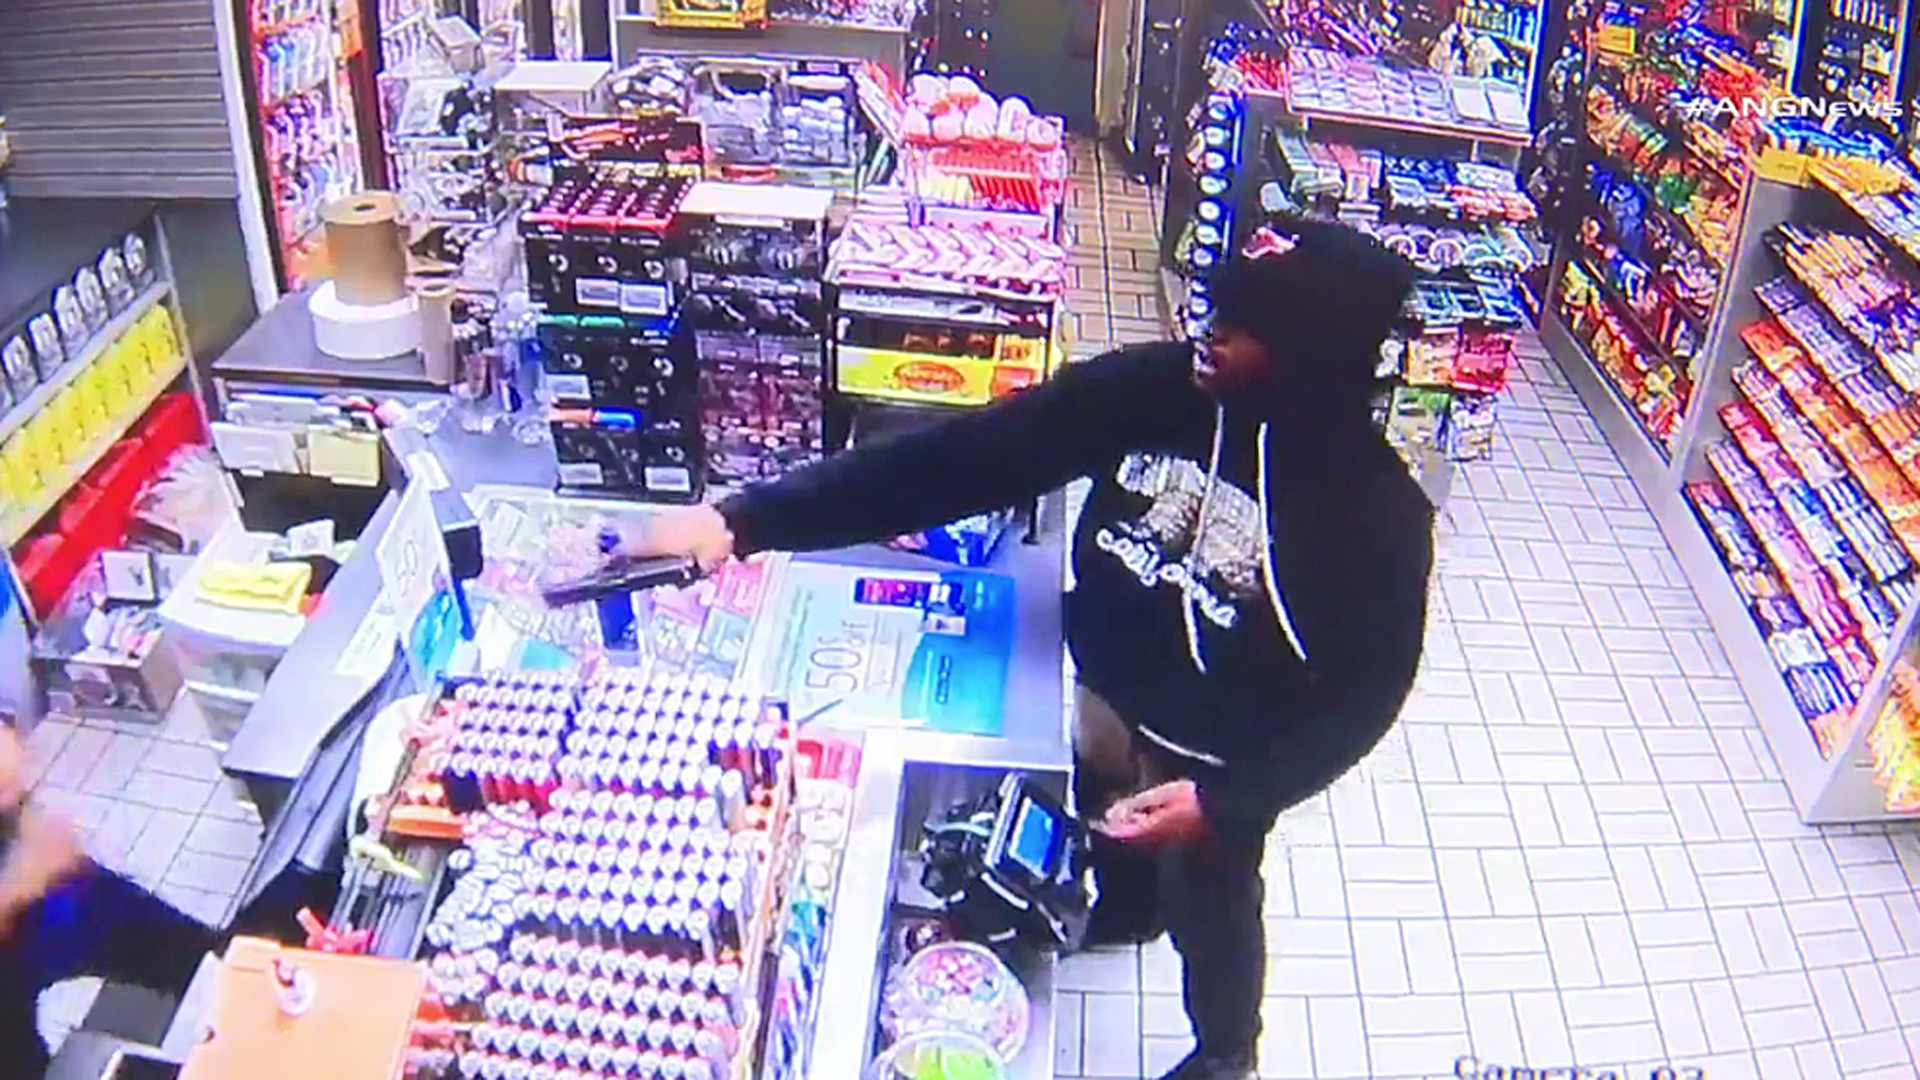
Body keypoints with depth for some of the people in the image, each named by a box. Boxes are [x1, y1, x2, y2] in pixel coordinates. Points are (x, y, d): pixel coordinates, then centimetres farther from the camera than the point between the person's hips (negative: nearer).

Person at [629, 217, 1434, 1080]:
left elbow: (1368, 692, -17)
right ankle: (1126, 910, 71)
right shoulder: (1149, 388, -22)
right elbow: (962, 458, -25)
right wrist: (743, 519, -32)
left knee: (1207, 912, 23)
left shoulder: (1376, 511, -29)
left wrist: (1223, 801, -26)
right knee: (1109, 835, 33)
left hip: (1215, 763, -4)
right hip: (1102, 697, 4)